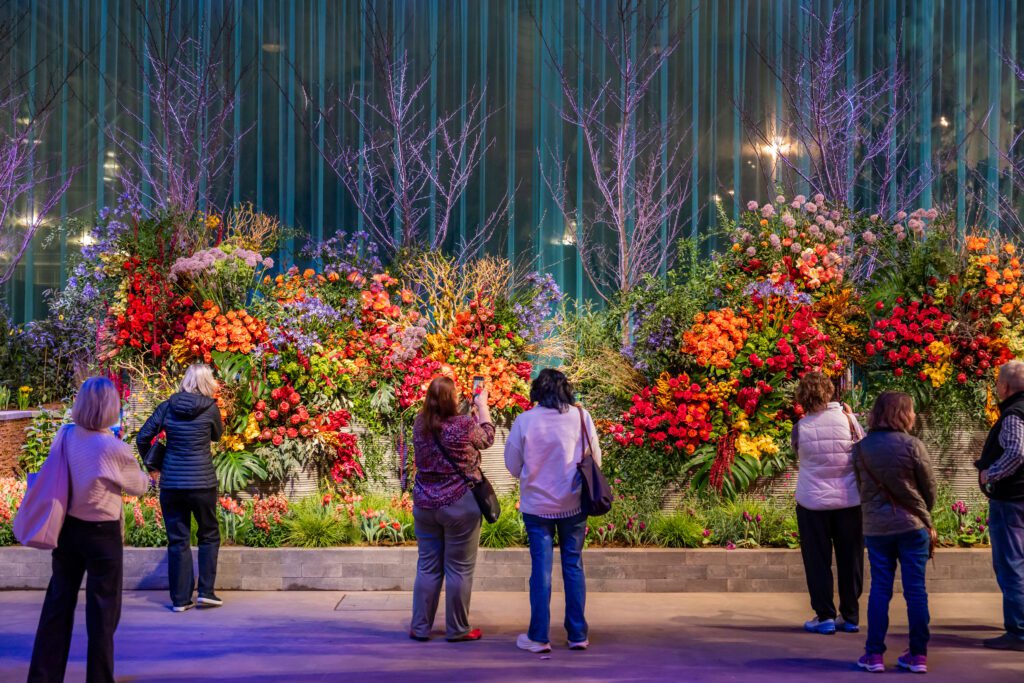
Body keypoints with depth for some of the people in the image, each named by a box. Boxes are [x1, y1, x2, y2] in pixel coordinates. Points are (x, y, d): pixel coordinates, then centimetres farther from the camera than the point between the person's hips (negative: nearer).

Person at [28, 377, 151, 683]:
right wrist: (148, 477, 18)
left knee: (58, 604, 15)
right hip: (101, 534, -5)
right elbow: (138, 487, -4)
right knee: (102, 612, 8)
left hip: (67, 529, 5)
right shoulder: (115, 450, -20)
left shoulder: (64, 436, -7)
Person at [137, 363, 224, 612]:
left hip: (171, 482, 2)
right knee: (209, 535, 15)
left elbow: (142, 438, 1)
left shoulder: (167, 407, 1)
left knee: (177, 540, 9)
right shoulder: (210, 408, -5)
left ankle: (180, 598, 10)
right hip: (202, 483, -2)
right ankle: (206, 592, 8)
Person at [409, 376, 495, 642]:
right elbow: (487, 438, 6)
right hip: (460, 504, -5)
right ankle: (457, 629, 14)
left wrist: (472, 408, 26)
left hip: (425, 504, 5)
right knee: (459, 569, 6)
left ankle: (420, 627, 19)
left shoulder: (420, 425, -1)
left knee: (428, 567, 14)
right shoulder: (464, 425, -16)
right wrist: (482, 405, 19)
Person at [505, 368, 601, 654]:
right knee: (573, 566, 10)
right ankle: (578, 635, 15)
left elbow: (513, 465, -1)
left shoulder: (524, 421, -10)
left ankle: (539, 637, 9)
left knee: (541, 568, 5)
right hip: (574, 504, 1)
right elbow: (595, 460, 2)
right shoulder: (581, 416, -8)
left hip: (537, 505, -1)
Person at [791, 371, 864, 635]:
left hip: (813, 502, -1)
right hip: (849, 501, 1)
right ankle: (850, 616, 16)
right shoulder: (847, 420, -9)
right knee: (850, 560, 11)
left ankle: (825, 616, 7)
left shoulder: (800, 427, -9)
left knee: (817, 561, 8)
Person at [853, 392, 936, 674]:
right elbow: (929, 487, -3)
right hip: (912, 525, -2)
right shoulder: (912, 445, -10)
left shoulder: (861, 447, -1)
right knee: (915, 590, 5)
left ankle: (874, 654, 6)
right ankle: (918, 655, 8)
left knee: (879, 589, 7)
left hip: (875, 526, 2)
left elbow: (861, 486, 4)